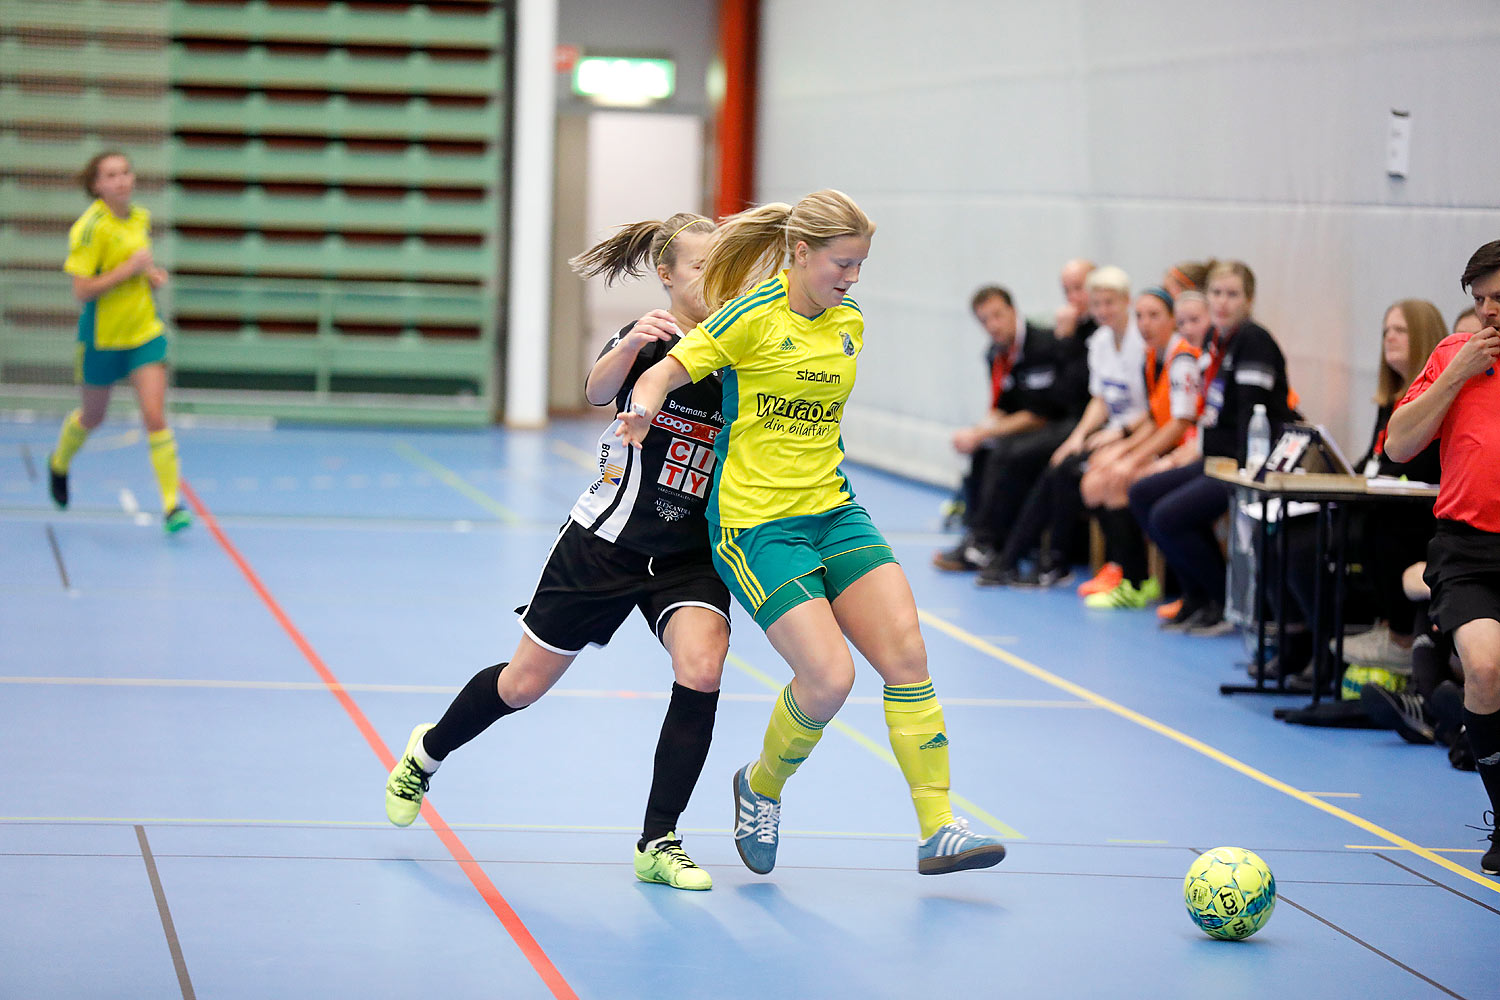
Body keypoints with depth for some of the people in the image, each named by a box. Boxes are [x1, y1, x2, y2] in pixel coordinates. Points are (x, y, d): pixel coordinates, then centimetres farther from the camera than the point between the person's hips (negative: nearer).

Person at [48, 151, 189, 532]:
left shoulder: (141, 217, 3)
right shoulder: (90, 228, -18)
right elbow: (82, 290, -22)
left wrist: (152, 275, 0)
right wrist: (130, 268, -24)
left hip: (145, 332, 4)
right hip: (102, 336, -4)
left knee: (155, 417, -9)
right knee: (93, 416, 17)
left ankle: (171, 504, -9)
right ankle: (59, 462, 49)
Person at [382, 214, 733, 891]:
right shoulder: (649, 341, -11)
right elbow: (599, 390, -32)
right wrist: (629, 346, -52)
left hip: (690, 555, 3)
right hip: (606, 541, -3)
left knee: (701, 668, -23)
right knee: (524, 684, 7)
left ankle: (658, 843, -12)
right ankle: (427, 753, 38)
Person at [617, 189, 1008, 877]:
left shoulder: (847, 325, 10)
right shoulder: (752, 317, -10)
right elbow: (665, 371, -13)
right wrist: (642, 408, -33)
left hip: (833, 511, 7)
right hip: (756, 523, -6)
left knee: (906, 653, -8)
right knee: (829, 677, -16)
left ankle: (938, 829, -4)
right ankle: (761, 787, 14)